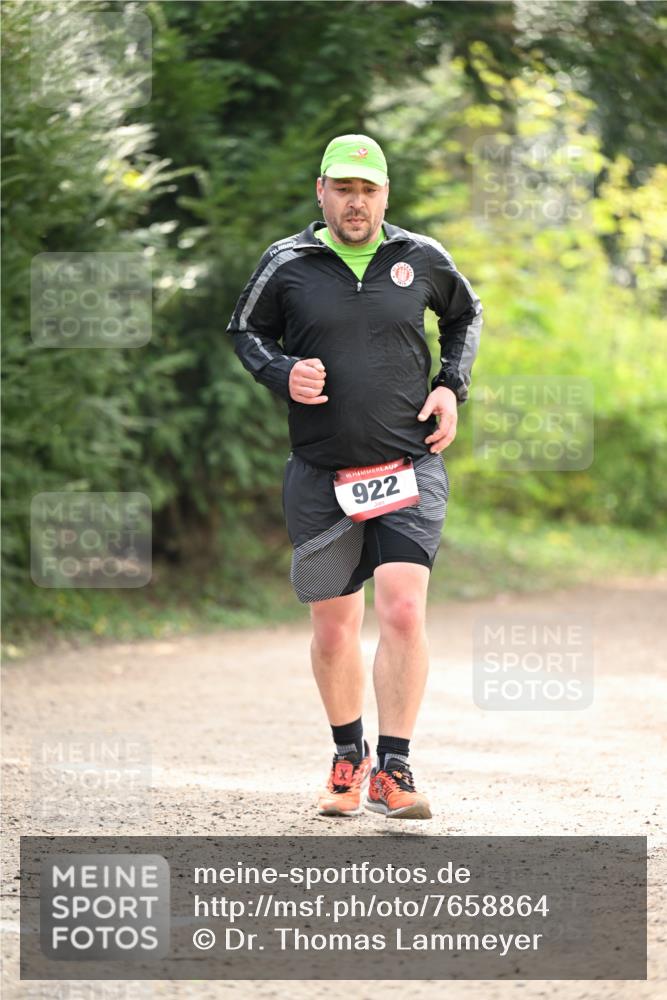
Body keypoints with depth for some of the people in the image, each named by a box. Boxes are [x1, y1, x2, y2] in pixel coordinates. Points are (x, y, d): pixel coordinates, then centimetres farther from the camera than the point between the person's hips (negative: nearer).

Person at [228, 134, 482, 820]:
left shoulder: (422, 259, 4)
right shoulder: (287, 264, 1)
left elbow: (465, 315, 23)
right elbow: (245, 331, 15)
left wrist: (451, 387, 8)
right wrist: (281, 374, -5)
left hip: (409, 470, -1)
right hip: (320, 475, 1)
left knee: (403, 610, -18)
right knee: (333, 629, 7)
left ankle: (392, 771, -13)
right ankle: (349, 759, 29)